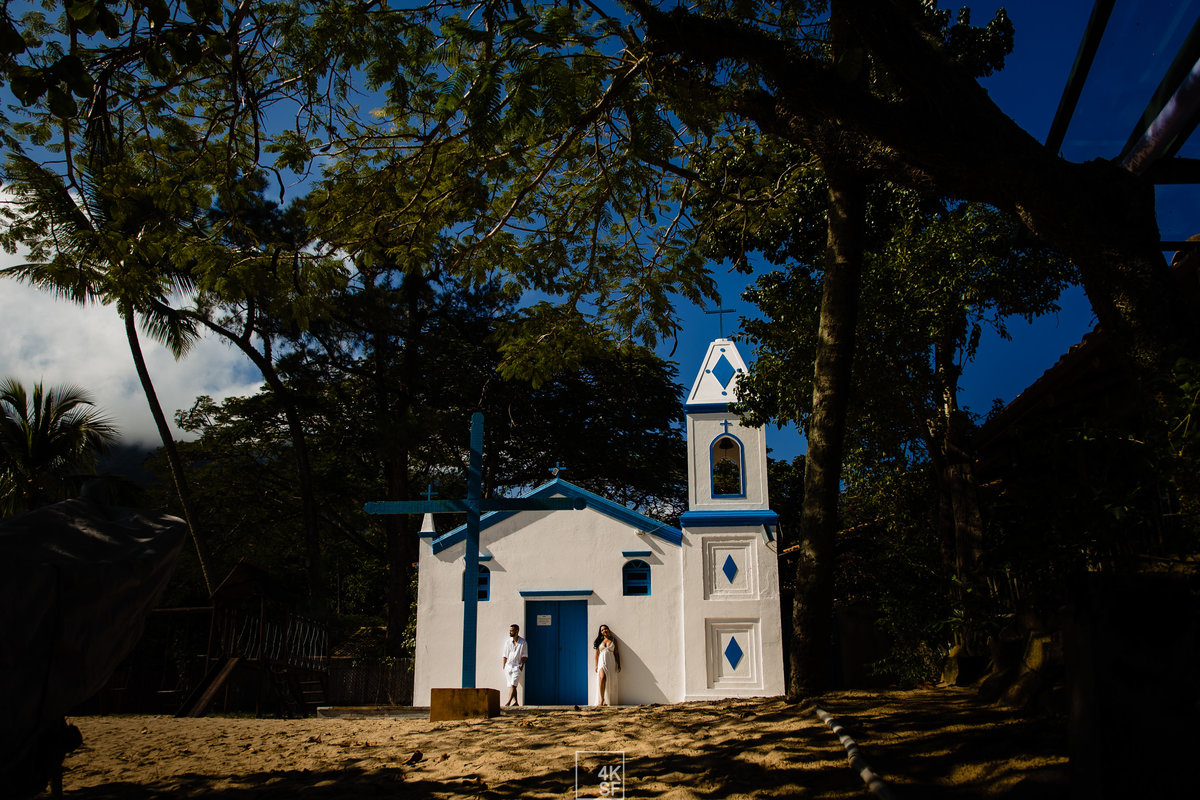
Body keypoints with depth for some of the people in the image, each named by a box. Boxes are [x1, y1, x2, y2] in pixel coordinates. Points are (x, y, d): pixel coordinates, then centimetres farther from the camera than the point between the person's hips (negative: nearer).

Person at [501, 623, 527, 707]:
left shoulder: (523, 642, -2)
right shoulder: (507, 641, 5)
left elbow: (524, 655, 1)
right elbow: (505, 655, 9)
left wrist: (522, 665, -10)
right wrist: (503, 667, 6)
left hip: (517, 666, -4)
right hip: (508, 665, 4)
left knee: (513, 684, -15)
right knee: (510, 685, 2)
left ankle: (508, 701, -20)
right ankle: (515, 701, 5)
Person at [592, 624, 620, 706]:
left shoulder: (613, 640, 14)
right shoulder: (599, 641, 13)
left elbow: (616, 653, 12)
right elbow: (596, 654, 11)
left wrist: (618, 664, 6)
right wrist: (596, 666, 1)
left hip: (611, 662, 1)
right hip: (602, 661, -1)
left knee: (611, 682, -5)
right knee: (602, 678, -25)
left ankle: (609, 702, 0)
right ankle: (601, 700, -25)